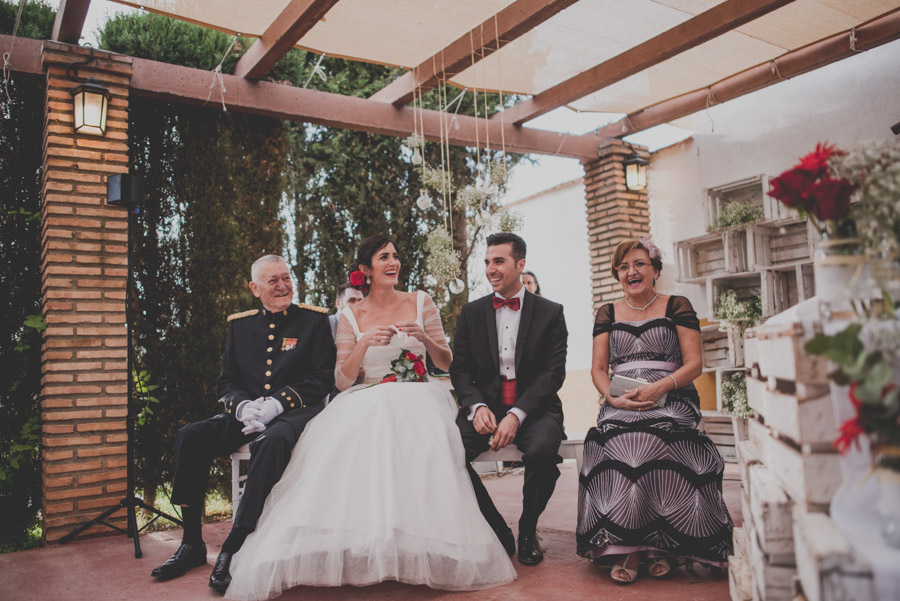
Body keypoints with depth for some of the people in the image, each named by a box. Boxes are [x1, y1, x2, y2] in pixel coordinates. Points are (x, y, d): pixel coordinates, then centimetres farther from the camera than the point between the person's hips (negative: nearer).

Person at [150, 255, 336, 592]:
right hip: (247, 416, 5)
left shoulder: (314, 320, 3)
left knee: (274, 440, -38)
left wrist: (276, 403, -18)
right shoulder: (239, 324, 15)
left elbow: (323, 379, -5)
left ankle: (234, 547, -30)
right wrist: (244, 406, -11)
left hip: (295, 414, -4)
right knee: (190, 436, -19)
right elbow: (226, 382, 12)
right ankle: (192, 544, -8)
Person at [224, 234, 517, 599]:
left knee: (421, 442, -37)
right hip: (368, 401, 0)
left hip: (416, 397, 0)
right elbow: (342, 380, 0)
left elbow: (446, 363, 11)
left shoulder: (421, 302, 11)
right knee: (349, 442, -36)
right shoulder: (351, 316, 9)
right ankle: (359, 546, -26)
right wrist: (364, 344, -17)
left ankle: (414, 548, -28)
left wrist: (425, 339, -10)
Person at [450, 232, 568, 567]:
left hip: (533, 409, -2)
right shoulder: (471, 313, 11)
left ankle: (528, 531, -3)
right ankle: (498, 534, -6)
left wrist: (517, 414, -19)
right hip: (485, 405, 3)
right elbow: (460, 369, 7)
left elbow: (553, 372, -5)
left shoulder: (550, 313, 4)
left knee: (542, 451, -34)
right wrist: (477, 407, -14)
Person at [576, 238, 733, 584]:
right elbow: (598, 369, 13)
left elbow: (693, 364, 3)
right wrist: (613, 397, -9)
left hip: (671, 401, -2)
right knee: (614, 441, -32)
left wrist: (660, 386, -16)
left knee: (653, 439, -35)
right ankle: (624, 548, -25)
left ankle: (659, 546, -21)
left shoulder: (677, 307, 11)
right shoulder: (607, 314, 19)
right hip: (621, 405, 2)